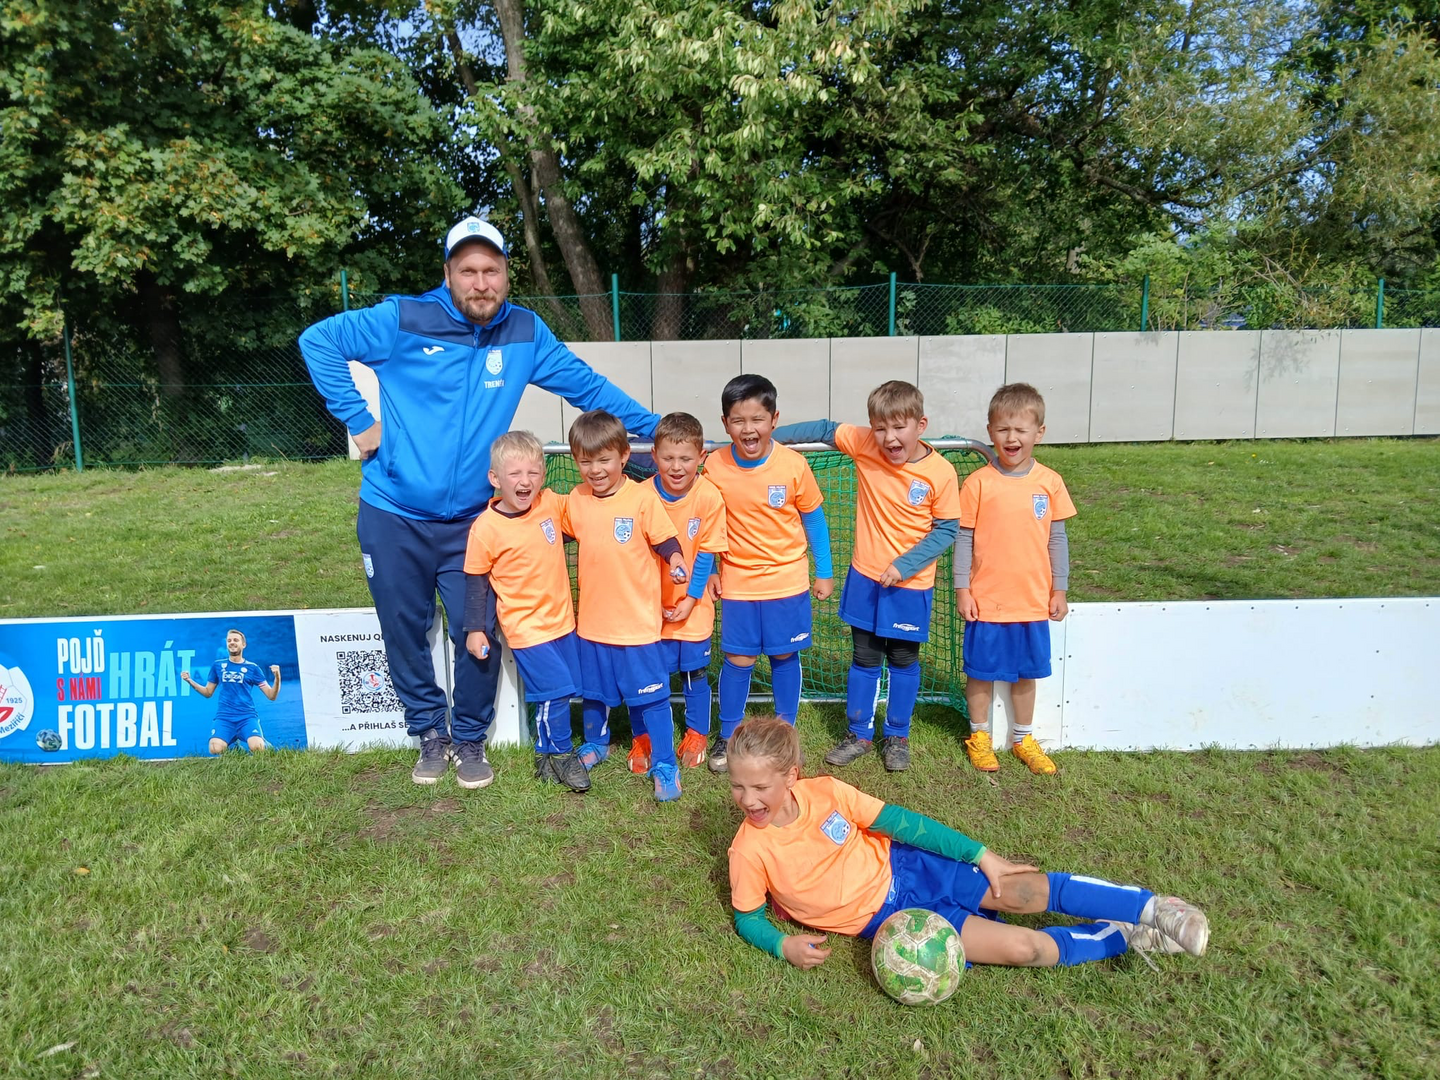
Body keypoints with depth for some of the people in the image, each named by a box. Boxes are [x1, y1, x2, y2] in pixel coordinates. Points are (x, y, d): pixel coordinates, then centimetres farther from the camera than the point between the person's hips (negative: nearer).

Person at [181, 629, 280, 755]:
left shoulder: (252, 668, 8)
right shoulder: (217, 665, 14)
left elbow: (271, 696, 5)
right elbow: (208, 692, 22)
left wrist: (277, 677, -13)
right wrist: (190, 681, 7)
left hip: (247, 716, -2)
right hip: (224, 717, 2)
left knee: (258, 749, -29)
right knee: (216, 750, -26)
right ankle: (232, 747, 10)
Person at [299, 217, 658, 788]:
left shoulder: (524, 332, -1)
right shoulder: (405, 320, -8)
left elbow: (585, 385, 6)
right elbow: (317, 341, -2)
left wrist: (653, 426, 4)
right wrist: (358, 420, -6)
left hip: (471, 521, 1)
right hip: (392, 514, -1)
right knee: (405, 633, 11)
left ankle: (470, 739, 26)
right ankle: (429, 733, 33)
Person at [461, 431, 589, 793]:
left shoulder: (551, 503, -6)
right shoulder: (486, 528, -17)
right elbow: (476, 581, -7)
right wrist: (475, 629, -5)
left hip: (562, 618, 6)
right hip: (526, 627, -5)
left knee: (564, 689, 15)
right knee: (554, 690, -6)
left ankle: (546, 752, 34)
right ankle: (560, 753, 19)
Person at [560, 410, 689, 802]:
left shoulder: (643, 498, -14)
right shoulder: (575, 500, -1)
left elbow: (667, 542, -11)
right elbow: (563, 534, 18)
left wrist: (676, 562, -30)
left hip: (637, 620, -4)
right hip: (592, 619, 5)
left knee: (649, 694, 3)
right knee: (594, 690, 22)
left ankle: (664, 765, 17)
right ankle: (595, 743, 46)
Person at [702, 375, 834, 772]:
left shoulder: (793, 465, -14)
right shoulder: (714, 467, -11)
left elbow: (814, 519, -2)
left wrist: (824, 572, 2)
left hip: (788, 580, 0)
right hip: (737, 582, 1)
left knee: (785, 656, 11)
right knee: (738, 659, 6)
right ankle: (727, 734, 23)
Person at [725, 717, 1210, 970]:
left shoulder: (824, 792, -13)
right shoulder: (750, 850, -16)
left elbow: (897, 821, -5)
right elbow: (747, 917, -1)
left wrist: (981, 855, -4)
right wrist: (783, 945, -24)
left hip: (902, 866, 2)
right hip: (886, 914, -2)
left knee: (1027, 891, -12)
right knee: (1022, 947, -15)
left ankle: (1152, 908, 7)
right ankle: (1122, 937, 9)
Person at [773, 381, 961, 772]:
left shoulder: (941, 472, -16)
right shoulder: (863, 444, -10)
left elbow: (946, 530, -9)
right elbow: (823, 429, 4)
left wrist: (905, 565, -18)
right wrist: (770, 436, 1)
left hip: (911, 585, -2)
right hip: (865, 579, 2)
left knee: (904, 660, 13)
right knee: (864, 659, 13)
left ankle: (897, 736, 30)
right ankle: (859, 734, 29)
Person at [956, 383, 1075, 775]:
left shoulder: (1050, 482, -1)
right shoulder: (978, 483, -9)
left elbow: (1057, 538, 6)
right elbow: (964, 538, -5)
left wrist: (1059, 589, 6)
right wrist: (961, 589, -6)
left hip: (1034, 600, 2)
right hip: (987, 600, -2)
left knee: (1026, 672, 15)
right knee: (981, 671, 10)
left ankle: (1023, 738, 33)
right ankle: (979, 736, 29)